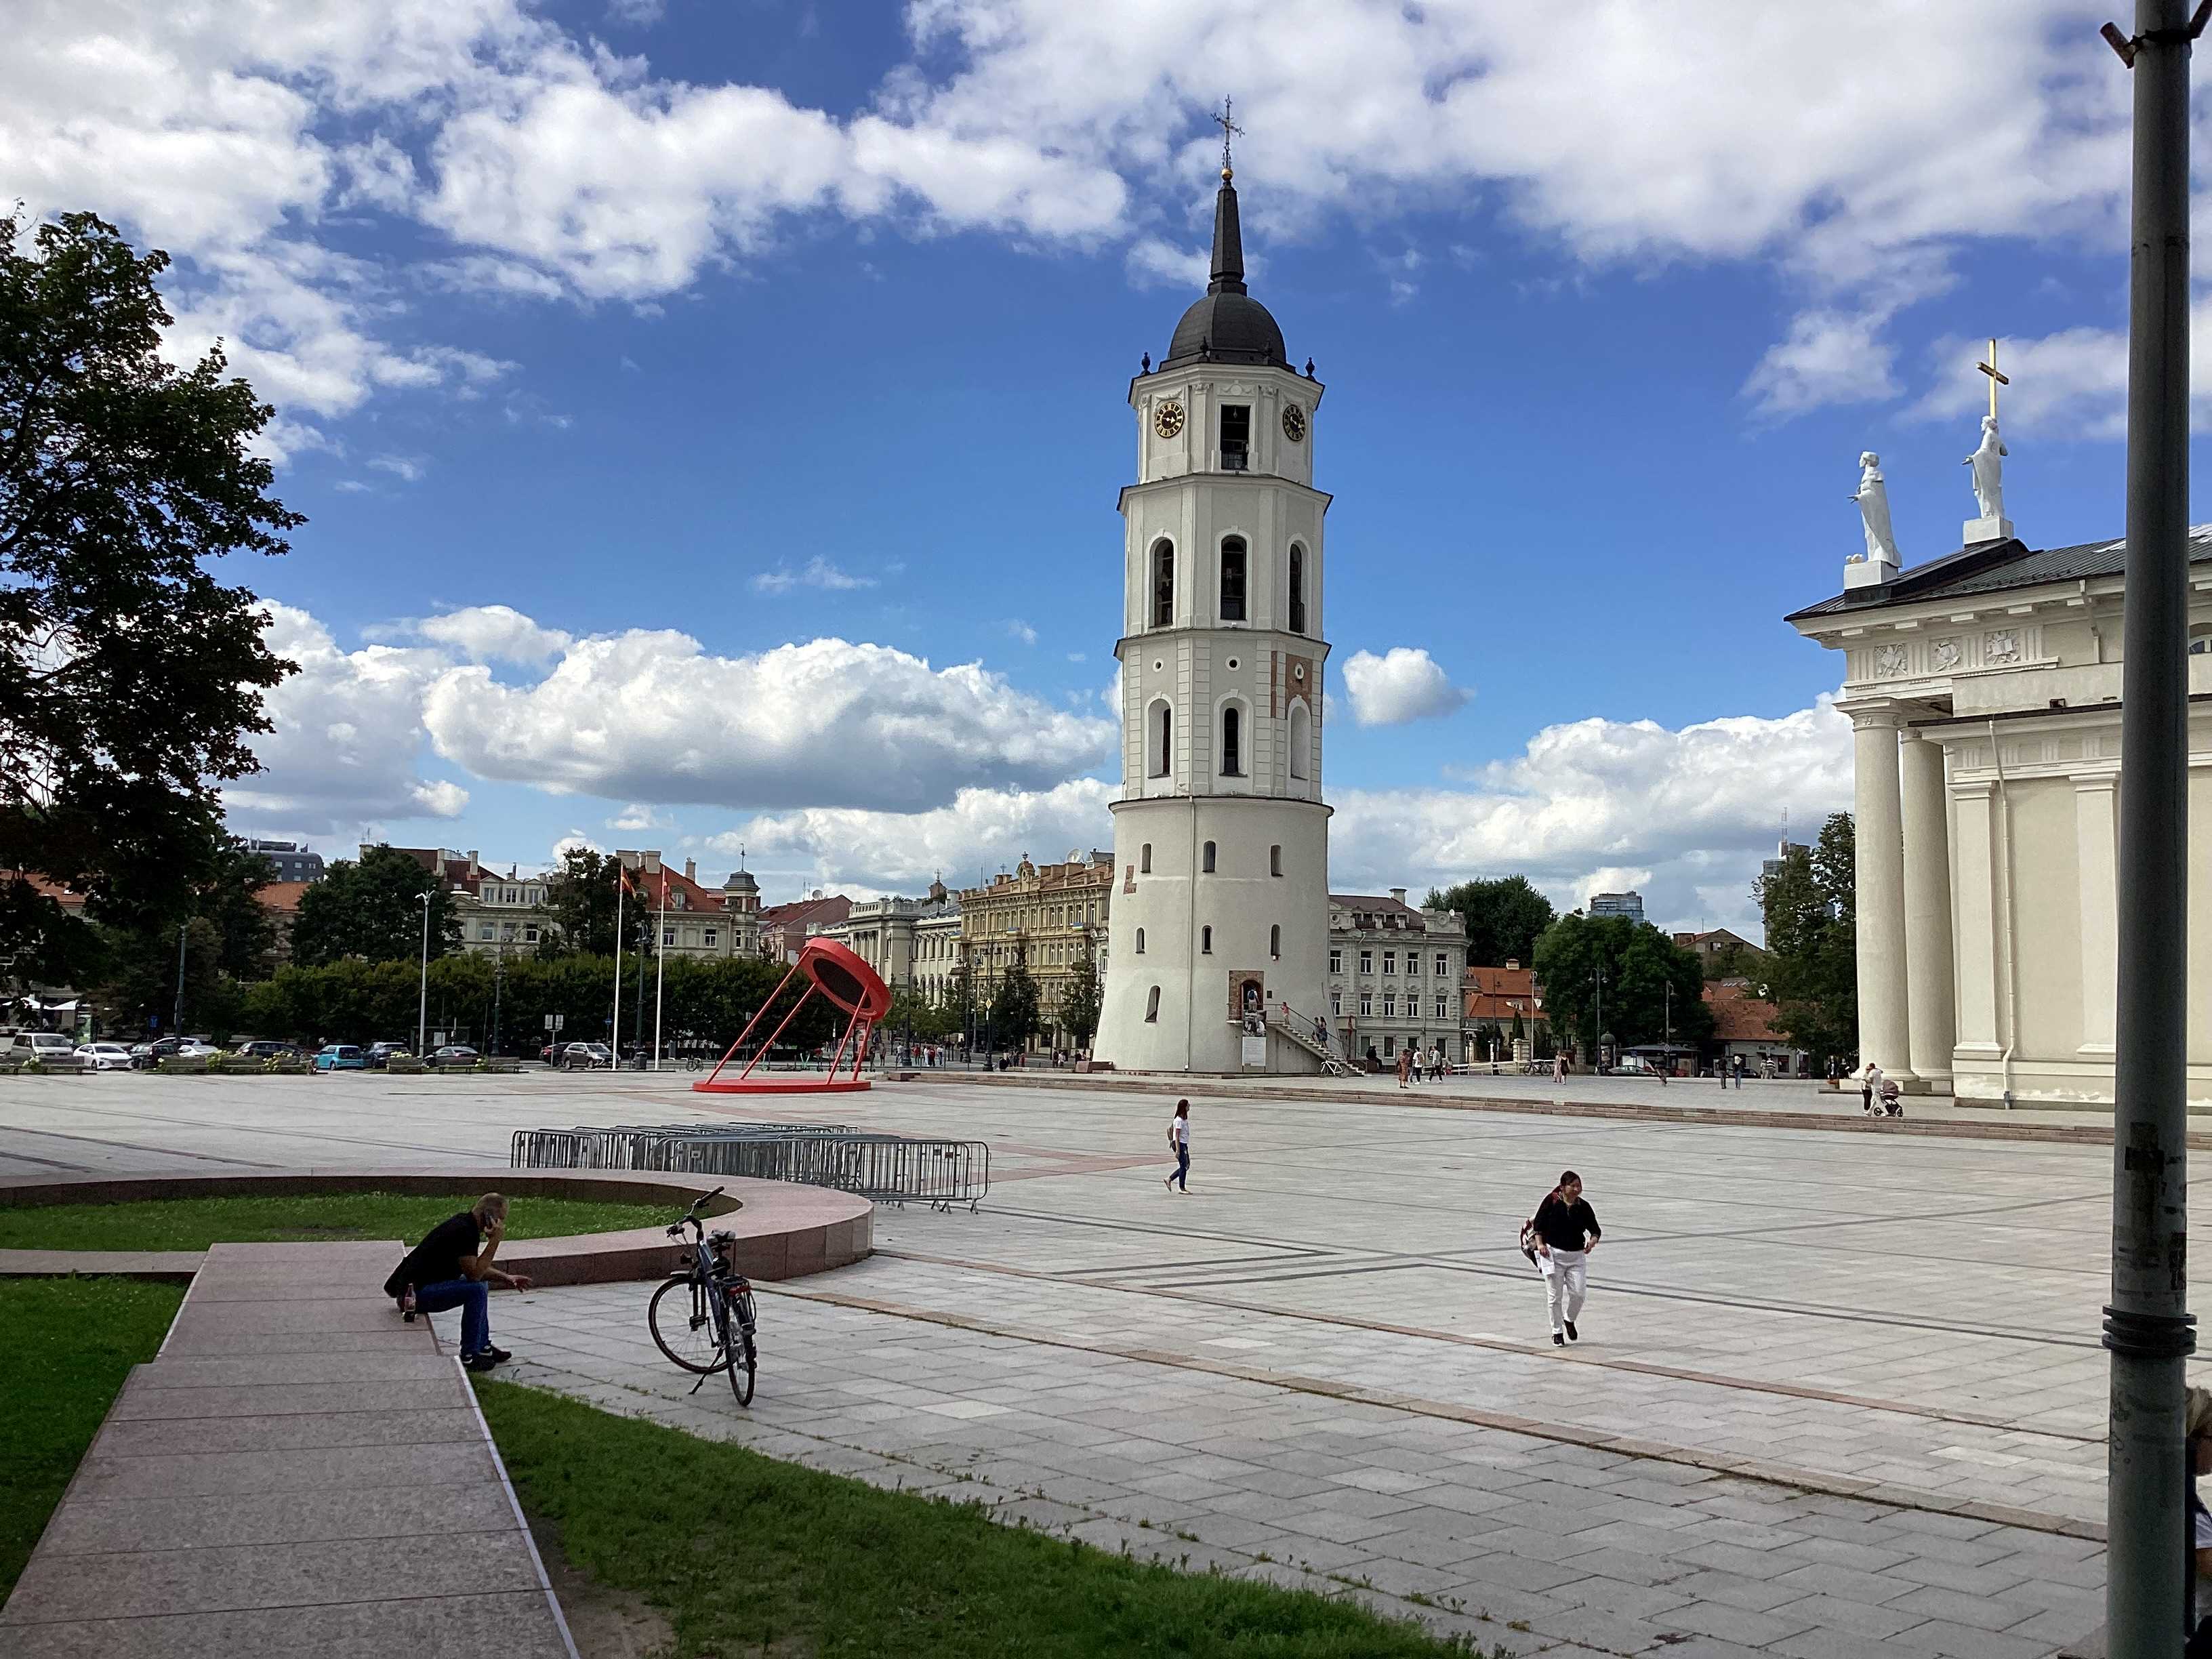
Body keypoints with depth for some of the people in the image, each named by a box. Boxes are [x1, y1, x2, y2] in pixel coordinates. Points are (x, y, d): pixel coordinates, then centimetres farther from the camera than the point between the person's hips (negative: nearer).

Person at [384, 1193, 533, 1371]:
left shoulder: (465, 1223, 10)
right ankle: (469, 1356, -11)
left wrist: (506, 1278, 12)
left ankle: (483, 1347, 24)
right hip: (416, 1291, -11)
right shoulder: (464, 1231, -21)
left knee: (482, 1284, 21)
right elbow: (474, 1274, -24)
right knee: (477, 1289, -23)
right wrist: (495, 1239, -22)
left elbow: (476, 1267, 22)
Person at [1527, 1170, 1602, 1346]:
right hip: (1553, 1254, -2)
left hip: (1577, 1256, 2)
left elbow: (1595, 1229, 3)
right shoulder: (1551, 1201, -7)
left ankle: (1569, 1320, 29)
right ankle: (1557, 1332, 18)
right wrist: (1540, 1244, -9)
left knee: (1578, 1293, -1)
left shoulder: (1584, 1206, 0)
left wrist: (1593, 1240, -18)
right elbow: (1538, 1223, 0)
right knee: (1555, 1296, 3)